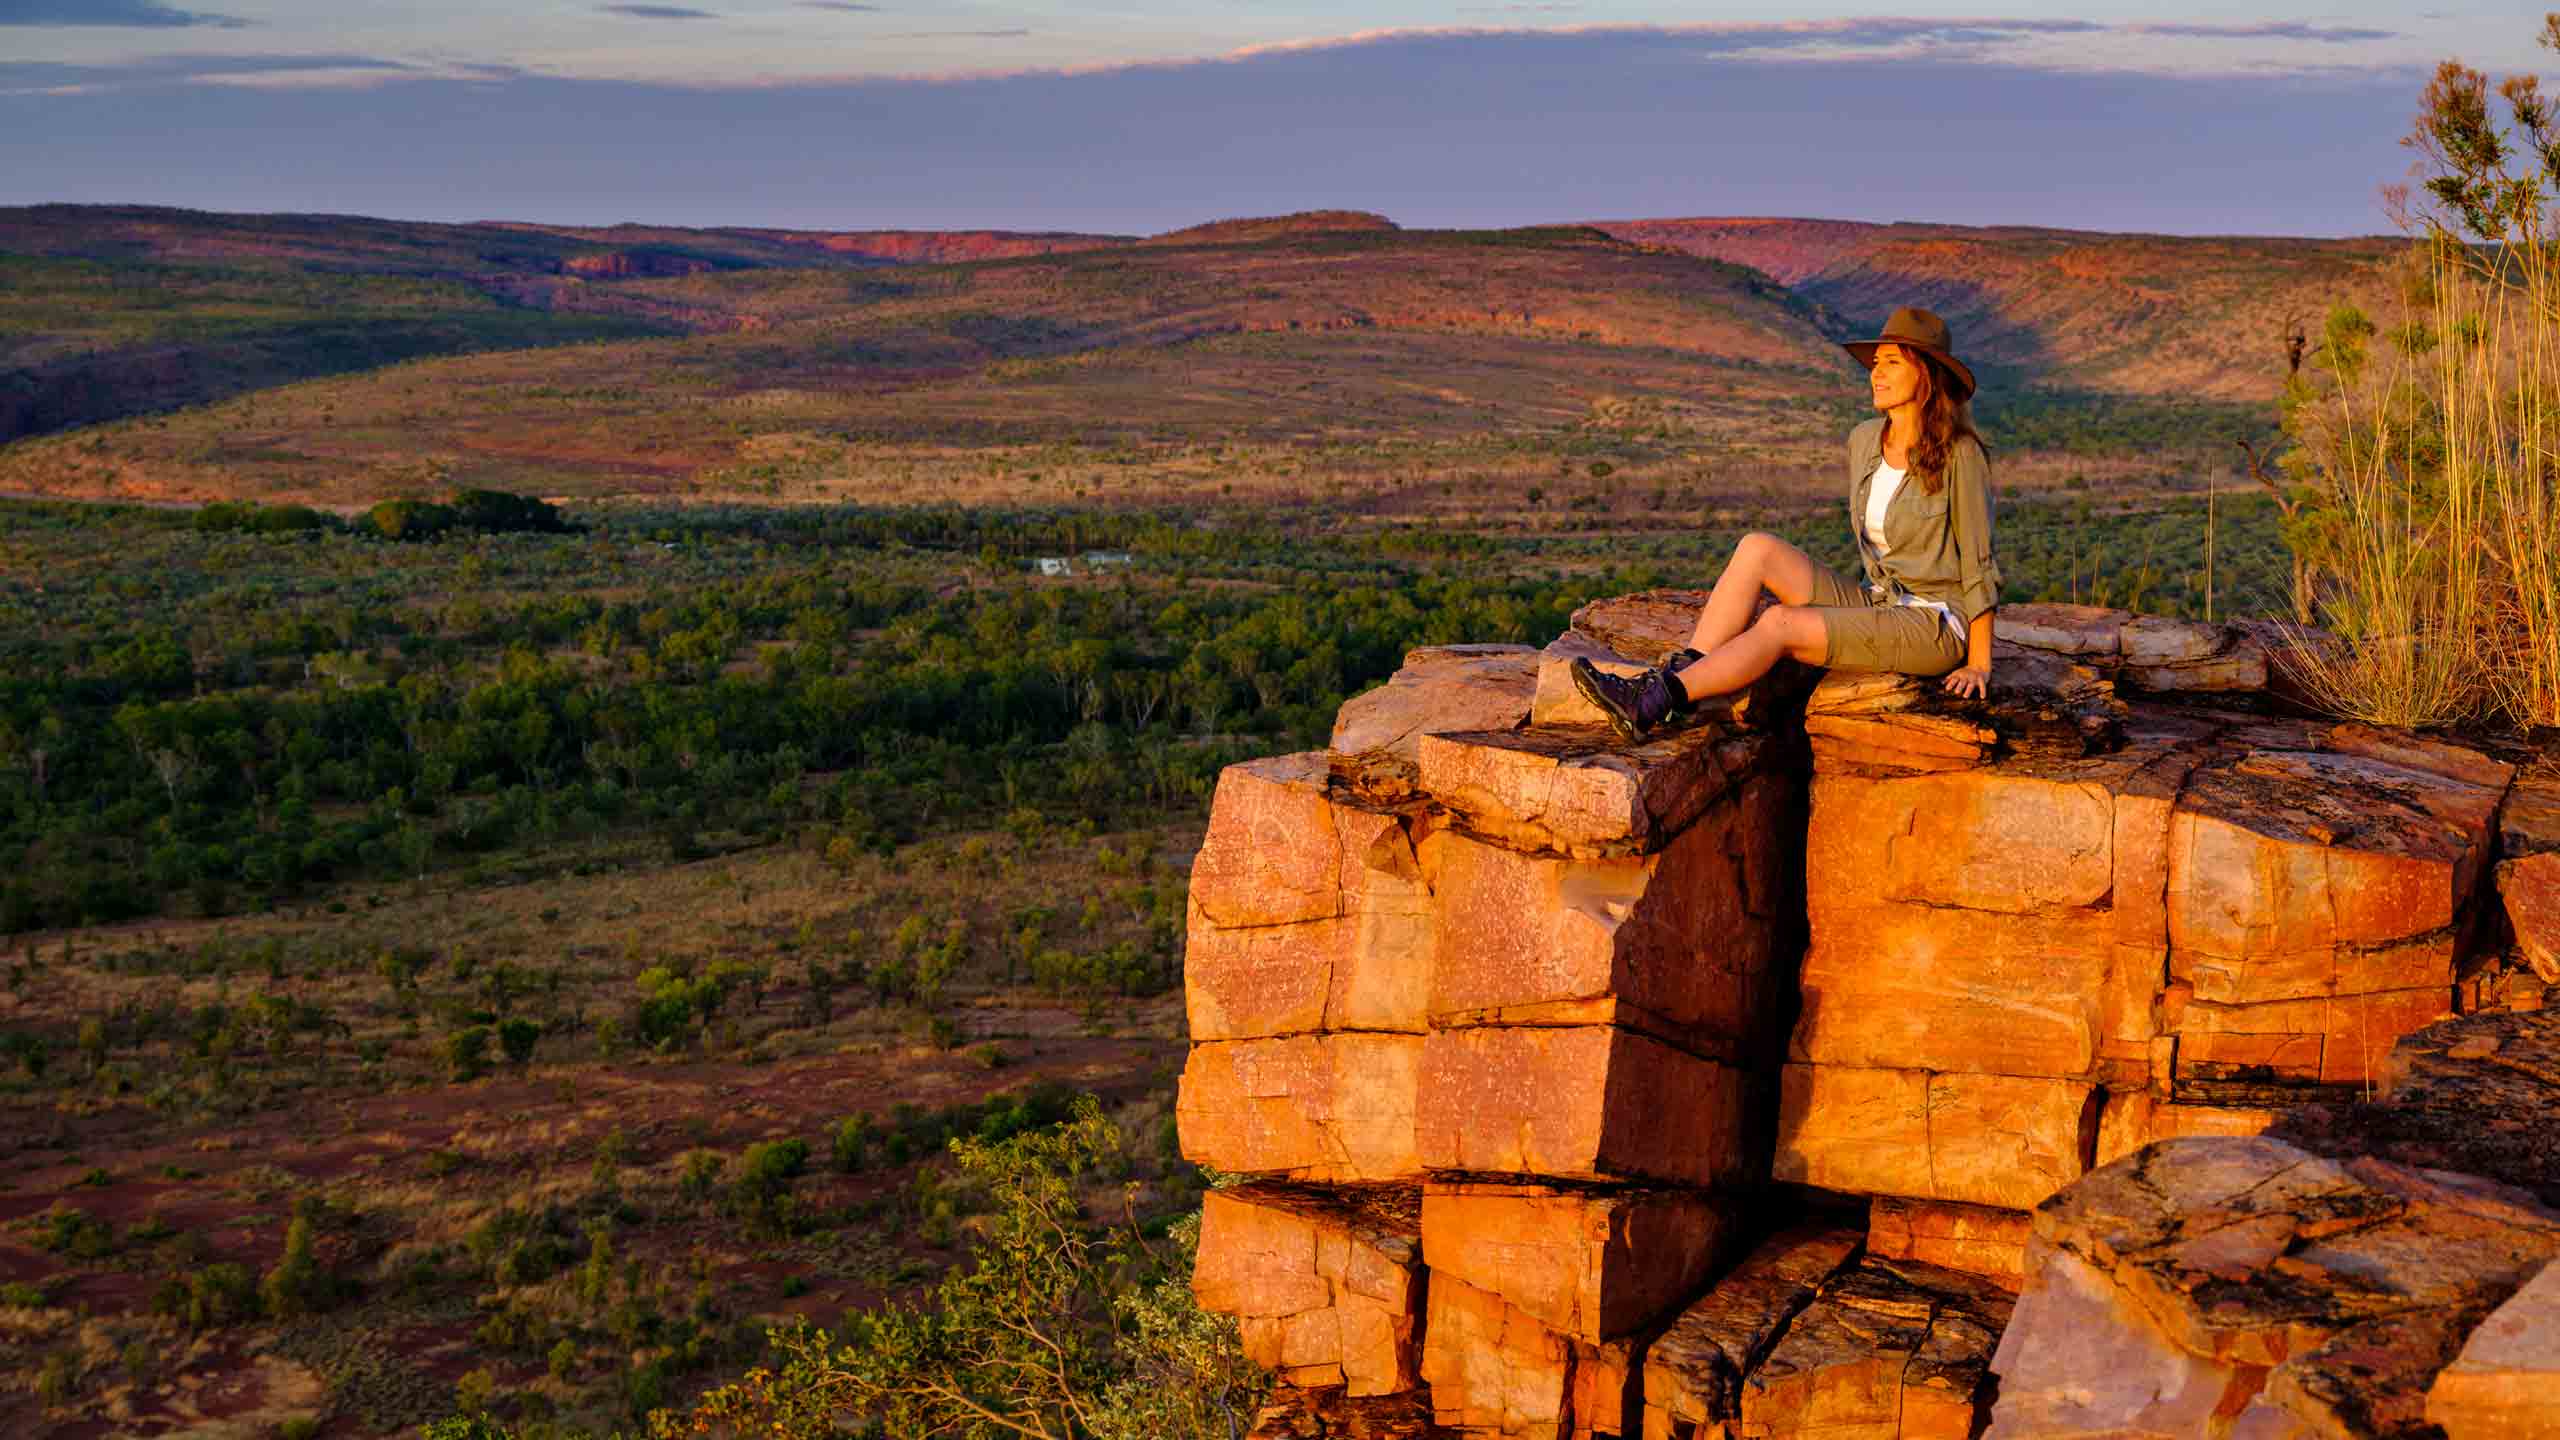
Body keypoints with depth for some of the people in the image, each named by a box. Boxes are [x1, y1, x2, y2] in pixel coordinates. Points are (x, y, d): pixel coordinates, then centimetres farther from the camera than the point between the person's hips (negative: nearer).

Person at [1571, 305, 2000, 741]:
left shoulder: (1958, 453, -13)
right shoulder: (1864, 441, 7)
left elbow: (1979, 565, -9)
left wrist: (1979, 664, -9)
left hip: (1935, 626, -7)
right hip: (1876, 607, 7)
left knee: (1779, 623, -28)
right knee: (1758, 548, -15)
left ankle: (1651, 706, -27)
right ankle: (1675, 675, -23)